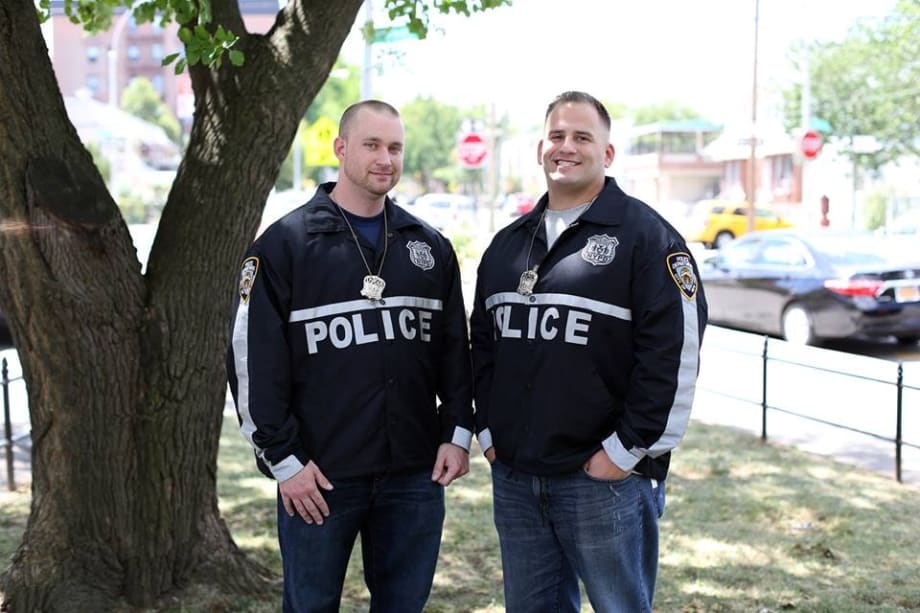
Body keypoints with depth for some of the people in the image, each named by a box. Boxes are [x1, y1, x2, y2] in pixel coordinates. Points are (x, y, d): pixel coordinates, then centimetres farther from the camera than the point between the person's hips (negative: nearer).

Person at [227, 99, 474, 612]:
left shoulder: (430, 246, 10)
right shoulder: (285, 244, -4)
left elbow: (455, 349, 13)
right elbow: (253, 360, -7)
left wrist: (458, 433, 4)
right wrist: (283, 458, -10)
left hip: (416, 475, 4)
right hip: (319, 476, -3)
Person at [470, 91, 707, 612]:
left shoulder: (644, 235, -7)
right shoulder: (509, 243, 14)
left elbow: (675, 353, -14)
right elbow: (483, 343, 19)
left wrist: (626, 451, -14)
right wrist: (488, 432, 10)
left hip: (605, 478, -6)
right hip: (513, 477, 6)